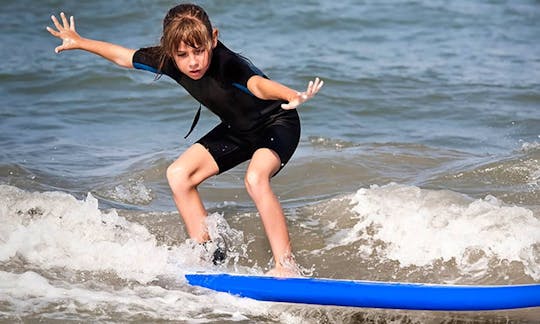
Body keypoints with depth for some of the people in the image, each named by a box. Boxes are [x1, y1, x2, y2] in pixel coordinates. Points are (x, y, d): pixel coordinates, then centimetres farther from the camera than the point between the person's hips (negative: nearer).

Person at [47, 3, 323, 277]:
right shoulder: (169, 62, -17)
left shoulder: (228, 65, -38)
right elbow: (124, 57, 2)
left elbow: (258, 84, -60)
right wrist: (79, 42, 14)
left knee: (255, 178, -34)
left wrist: (292, 96, -81)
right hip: (237, 129, 8)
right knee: (179, 175, -1)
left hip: (277, 123, -8)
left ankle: (286, 266, -27)